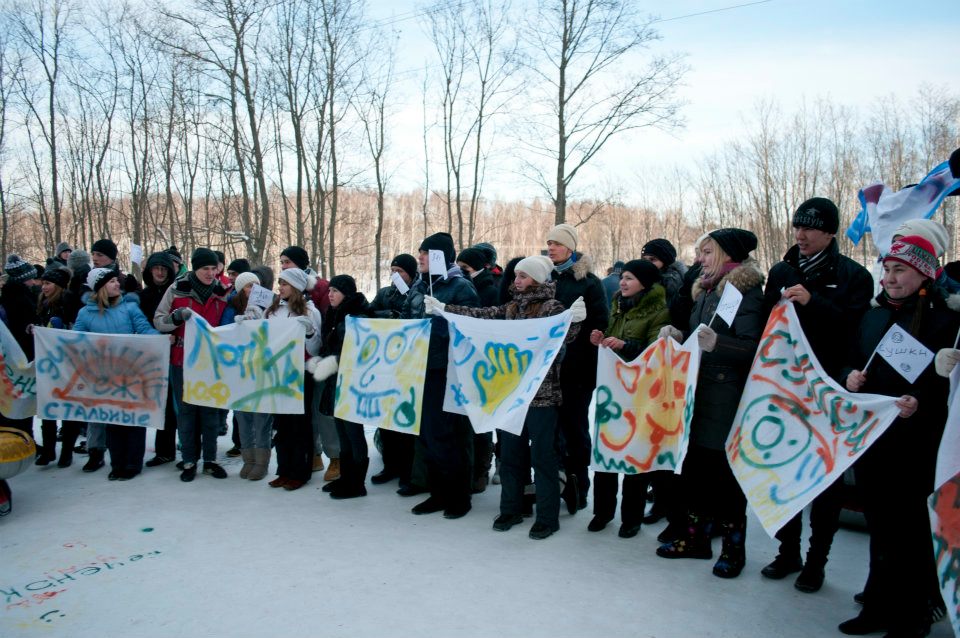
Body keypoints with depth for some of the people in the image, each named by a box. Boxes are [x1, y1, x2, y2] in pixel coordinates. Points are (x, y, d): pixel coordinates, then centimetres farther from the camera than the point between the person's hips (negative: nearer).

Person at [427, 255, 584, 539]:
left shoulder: (552, 307, -7)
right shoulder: (511, 307, 11)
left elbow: (564, 337, -18)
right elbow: (480, 315, 10)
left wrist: (575, 320, -39)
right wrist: (442, 307, 7)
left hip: (541, 393, -7)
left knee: (542, 454, 0)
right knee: (510, 451, 14)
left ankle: (548, 517, 11)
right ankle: (511, 509, 27)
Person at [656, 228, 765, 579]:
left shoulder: (747, 290, -8)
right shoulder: (706, 290, 15)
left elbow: (752, 347, -17)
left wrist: (715, 343, -33)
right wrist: (679, 336, 2)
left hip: (726, 398, -7)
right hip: (697, 392, 7)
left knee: (726, 474, 1)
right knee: (694, 467, 11)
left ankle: (733, 546, 16)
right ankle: (696, 536, 25)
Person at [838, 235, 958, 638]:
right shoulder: (874, 314, 12)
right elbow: (853, 360, 19)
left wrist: (920, 401, -27)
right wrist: (850, 377, -2)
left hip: (914, 441, -6)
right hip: (868, 434, 6)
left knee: (908, 527, 5)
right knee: (879, 524, 14)